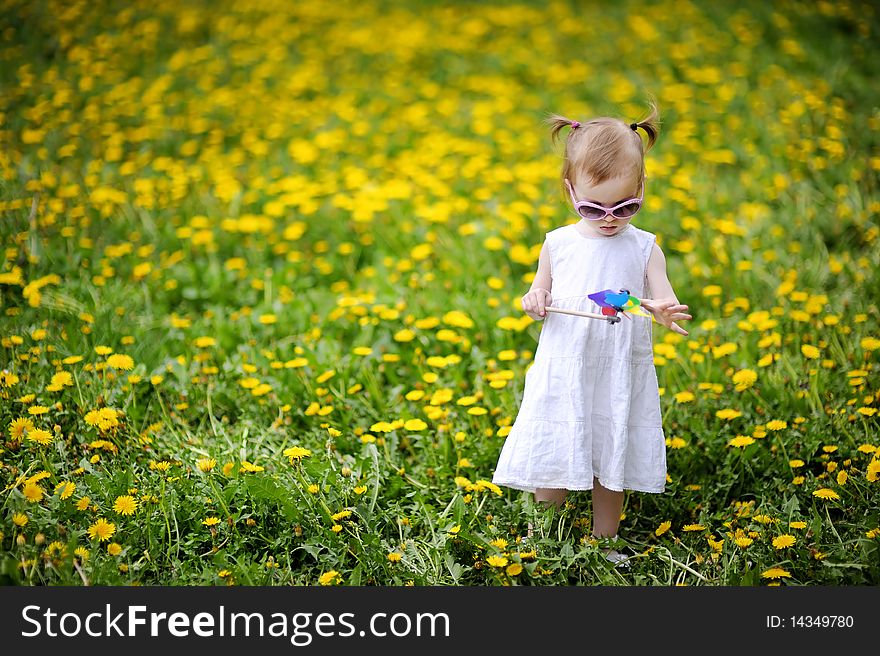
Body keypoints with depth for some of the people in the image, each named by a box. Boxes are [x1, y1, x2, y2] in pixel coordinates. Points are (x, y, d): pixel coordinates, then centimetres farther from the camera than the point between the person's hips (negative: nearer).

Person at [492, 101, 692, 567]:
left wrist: (666, 313, -32)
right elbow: (541, 293, 11)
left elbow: (664, 300, -9)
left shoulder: (644, 248, -3)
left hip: (620, 378, 0)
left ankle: (605, 542, 30)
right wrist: (534, 303, -12)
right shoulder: (558, 244, 0)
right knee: (551, 459, 5)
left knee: (611, 459, 11)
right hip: (563, 374, 0)